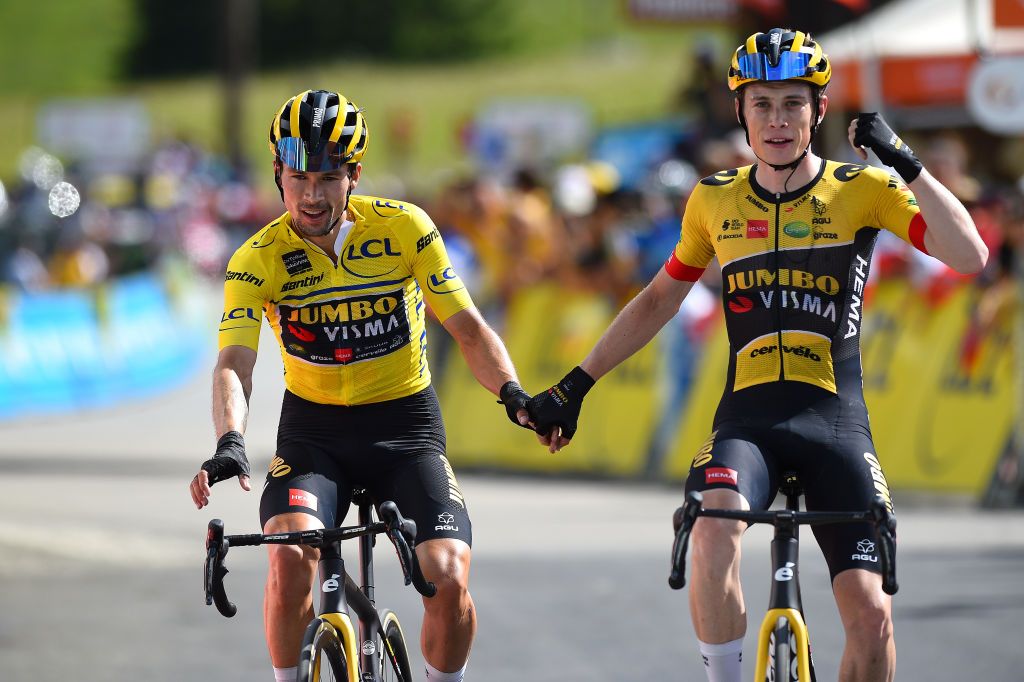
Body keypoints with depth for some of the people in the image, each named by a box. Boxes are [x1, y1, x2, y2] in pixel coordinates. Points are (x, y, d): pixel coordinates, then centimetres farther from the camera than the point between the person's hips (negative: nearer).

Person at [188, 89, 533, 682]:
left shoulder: (404, 228, -10)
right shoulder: (259, 259, -13)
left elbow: (468, 327, -5)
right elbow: (235, 364, -23)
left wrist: (512, 392, -24)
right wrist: (230, 442, -43)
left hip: (405, 425, 0)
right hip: (314, 428, 0)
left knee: (449, 577, -19)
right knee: (291, 559, -28)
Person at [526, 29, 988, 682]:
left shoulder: (862, 188, 0)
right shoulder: (716, 200, 8)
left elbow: (970, 255, -12)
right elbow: (660, 300, 22)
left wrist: (904, 161, -19)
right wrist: (575, 385, 21)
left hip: (836, 423, -1)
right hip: (748, 419, 1)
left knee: (871, 614, -11)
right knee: (715, 530, -33)